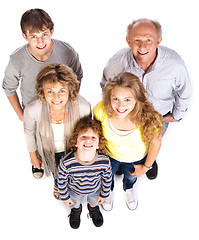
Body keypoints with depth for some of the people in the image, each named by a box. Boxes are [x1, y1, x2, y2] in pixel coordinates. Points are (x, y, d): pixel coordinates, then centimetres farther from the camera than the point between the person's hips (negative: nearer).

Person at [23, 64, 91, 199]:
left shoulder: (83, 106, -36)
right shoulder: (32, 110, -36)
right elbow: (29, 132, -12)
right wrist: (33, 155, 3)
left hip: (72, 149, 0)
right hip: (49, 151, 0)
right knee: (57, 173, 32)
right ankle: (58, 184, 70)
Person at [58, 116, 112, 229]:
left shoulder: (105, 161, -36)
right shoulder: (66, 163, -40)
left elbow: (107, 179, -15)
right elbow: (62, 181, -19)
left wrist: (104, 194, -1)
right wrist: (65, 197, -5)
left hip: (95, 190, 1)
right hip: (75, 191, 0)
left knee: (94, 201, 33)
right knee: (75, 203, 32)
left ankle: (93, 207, 69)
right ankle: (76, 209, 68)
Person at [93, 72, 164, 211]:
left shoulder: (149, 118, -41)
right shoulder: (102, 110, -37)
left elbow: (156, 142, -19)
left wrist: (146, 166, -5)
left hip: (136, 159, 0)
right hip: (109, 154, 0)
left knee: (131, 177, 35)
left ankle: (128, 188, 74)